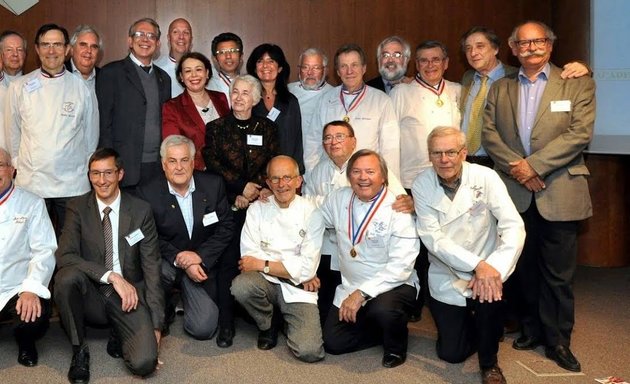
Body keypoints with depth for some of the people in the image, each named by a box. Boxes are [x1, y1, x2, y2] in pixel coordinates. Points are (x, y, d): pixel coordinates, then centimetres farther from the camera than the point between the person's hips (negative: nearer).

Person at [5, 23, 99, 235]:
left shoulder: (81, 88, 1)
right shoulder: (20, 88, 3)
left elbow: (91, 134, 8)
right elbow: (12, 133, 11)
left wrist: (86, 169, 11)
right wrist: (18, 163, 12)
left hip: (73, 185, 0)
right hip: (31, 184, 1)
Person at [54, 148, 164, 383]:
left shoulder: (141, 210, -2)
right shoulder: (77, 208, -1)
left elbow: (152, 267, -3)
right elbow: (64, 256, -13)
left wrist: (156, 324, -9)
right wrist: (112, 276, -25)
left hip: (129, 296, -1)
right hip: (91, 295, 1)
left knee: (145, 363, -24)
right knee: (67, 275, -32)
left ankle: (119, 335, 13)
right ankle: (79, 350, -8)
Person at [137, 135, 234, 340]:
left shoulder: (213, 185, -6)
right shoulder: (147, 193, -10)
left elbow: (226, 228, -4)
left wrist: (200, 256, -16)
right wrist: (179, 259, -20)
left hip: (202, 263, 1)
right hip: (166, 262, -1)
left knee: (203, 329, -10)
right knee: (160, 273, -38)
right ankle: (164, 314, -1)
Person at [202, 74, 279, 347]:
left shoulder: (267, 128, 11)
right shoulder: (216, 127, 9)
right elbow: (212, 164, 0)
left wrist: (251, 195, -10)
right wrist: (241, 187, -10)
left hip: (260, 203, 1)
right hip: (229, 204, -1)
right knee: (228, 261, -9)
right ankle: (226, 324, -3)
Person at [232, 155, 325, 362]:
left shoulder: (312, 213, -5)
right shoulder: (257, 209, 1)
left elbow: (306, 268, -11)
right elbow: (249, 256, -8)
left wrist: (262, 264, -12)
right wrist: (294, 271, -13)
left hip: (298, 290, -2)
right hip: (266, 283, 2)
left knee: (310, 352, -21)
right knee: (240, 286, -32)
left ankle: (287, 320, 15)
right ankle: (268, 325, 2)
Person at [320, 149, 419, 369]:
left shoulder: (398, 209, -16)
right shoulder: (339, 199, -1)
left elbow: (401, 266, -23)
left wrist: (362, 293, -28)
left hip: (394, 285, -5)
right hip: (350, 288, 5)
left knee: (382, 311, -36)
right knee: (333, 343, -4)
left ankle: (395, 345, 0)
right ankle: (388, 325, 18)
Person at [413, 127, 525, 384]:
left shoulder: (486, 178, -14)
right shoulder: (421, 186, -11)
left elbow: (514, 227, -20)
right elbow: (432, 238, -18)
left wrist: (494, 268, -34)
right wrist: (477, 264, -30)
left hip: (485, 272, -1)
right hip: (446, 279, 2)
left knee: (489, 293, -35)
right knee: (451, 353, 3)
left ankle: (489, 362, -6)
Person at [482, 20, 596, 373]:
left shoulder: (578, 84, 3)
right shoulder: (499, 89, 12)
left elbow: (580, 133, -9)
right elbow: (489, 134, 3)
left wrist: (534, 165, -15)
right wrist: (515, 167, -12)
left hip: (559, 193, -2)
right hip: (515, 193, 3)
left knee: (558, 273, 3)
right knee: (525, 268, 12)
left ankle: (558, 340, 17)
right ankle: (533, 328, 28)